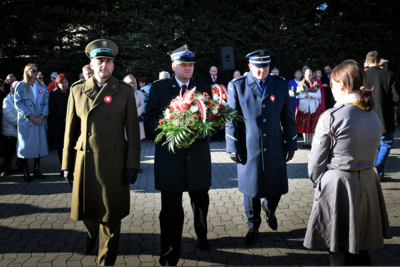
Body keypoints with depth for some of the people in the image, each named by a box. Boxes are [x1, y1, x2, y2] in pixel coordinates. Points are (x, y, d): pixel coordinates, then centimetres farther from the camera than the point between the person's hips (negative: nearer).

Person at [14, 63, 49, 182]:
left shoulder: (42, 86, 11)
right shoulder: (21, 86, 1)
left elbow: (46, 103, 6)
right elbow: (18, 103, -7)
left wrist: (42, 116, -9)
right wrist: (31, 116, -14)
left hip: (40, 122, 3)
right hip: (26, 122, -3)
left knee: (39, 145, 5)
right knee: (25, 146, -1)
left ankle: (36, 170, 15)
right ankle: (26, 172, 8)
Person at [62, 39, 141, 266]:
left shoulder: (125, 91, 0)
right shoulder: (77, 90, 6)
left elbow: (133, 131, -2)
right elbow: (71, 129, 7)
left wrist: (132, 165, -6)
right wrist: (67, 164, 5)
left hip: (114, 161, -2)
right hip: (85, 160, 3)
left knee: (110, 216, 6)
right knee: (86, 211, 16)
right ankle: (93, 234, 51)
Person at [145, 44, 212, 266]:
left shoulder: (204, 89, 9)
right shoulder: (159, 87, 3)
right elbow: (150, 118, -2)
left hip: (198, 156, 3)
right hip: (170, 156, -2)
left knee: (201, 203, 17)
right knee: (171, 209, 2)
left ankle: (202, 236, 42)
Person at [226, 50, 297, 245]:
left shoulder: (281, 85, 5)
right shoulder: (237, 86, -2)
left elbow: (288, 117, 8)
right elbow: (231, 119, -2)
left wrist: (291, 143, 7)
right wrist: (233, 147, -4)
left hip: (275, 148, 2)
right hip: (249, 149, -2)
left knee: (277, 188, 9)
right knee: (251, 190, 8)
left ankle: (269, 210, 43)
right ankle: (253, 227, 30)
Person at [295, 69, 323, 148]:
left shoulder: (316, 84, 9)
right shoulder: (301, 84, 10)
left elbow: (319, 95, 0)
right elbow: (298, 95, 0)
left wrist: (308, 94, -12)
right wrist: (307, 95, -13)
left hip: (314, 108, 0)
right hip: (303, 107, 0)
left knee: (313, 125, -3)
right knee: (304, 125, -2)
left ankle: (311, 142, 3)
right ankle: (306, 142, 5)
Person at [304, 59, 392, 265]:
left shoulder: (330, 117, -16)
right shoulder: (373, 116, 5)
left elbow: (317, 159, -11)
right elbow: (372, 152, 12)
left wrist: (317, 183, 5)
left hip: (337, 187, -6)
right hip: (368, 184, 6)